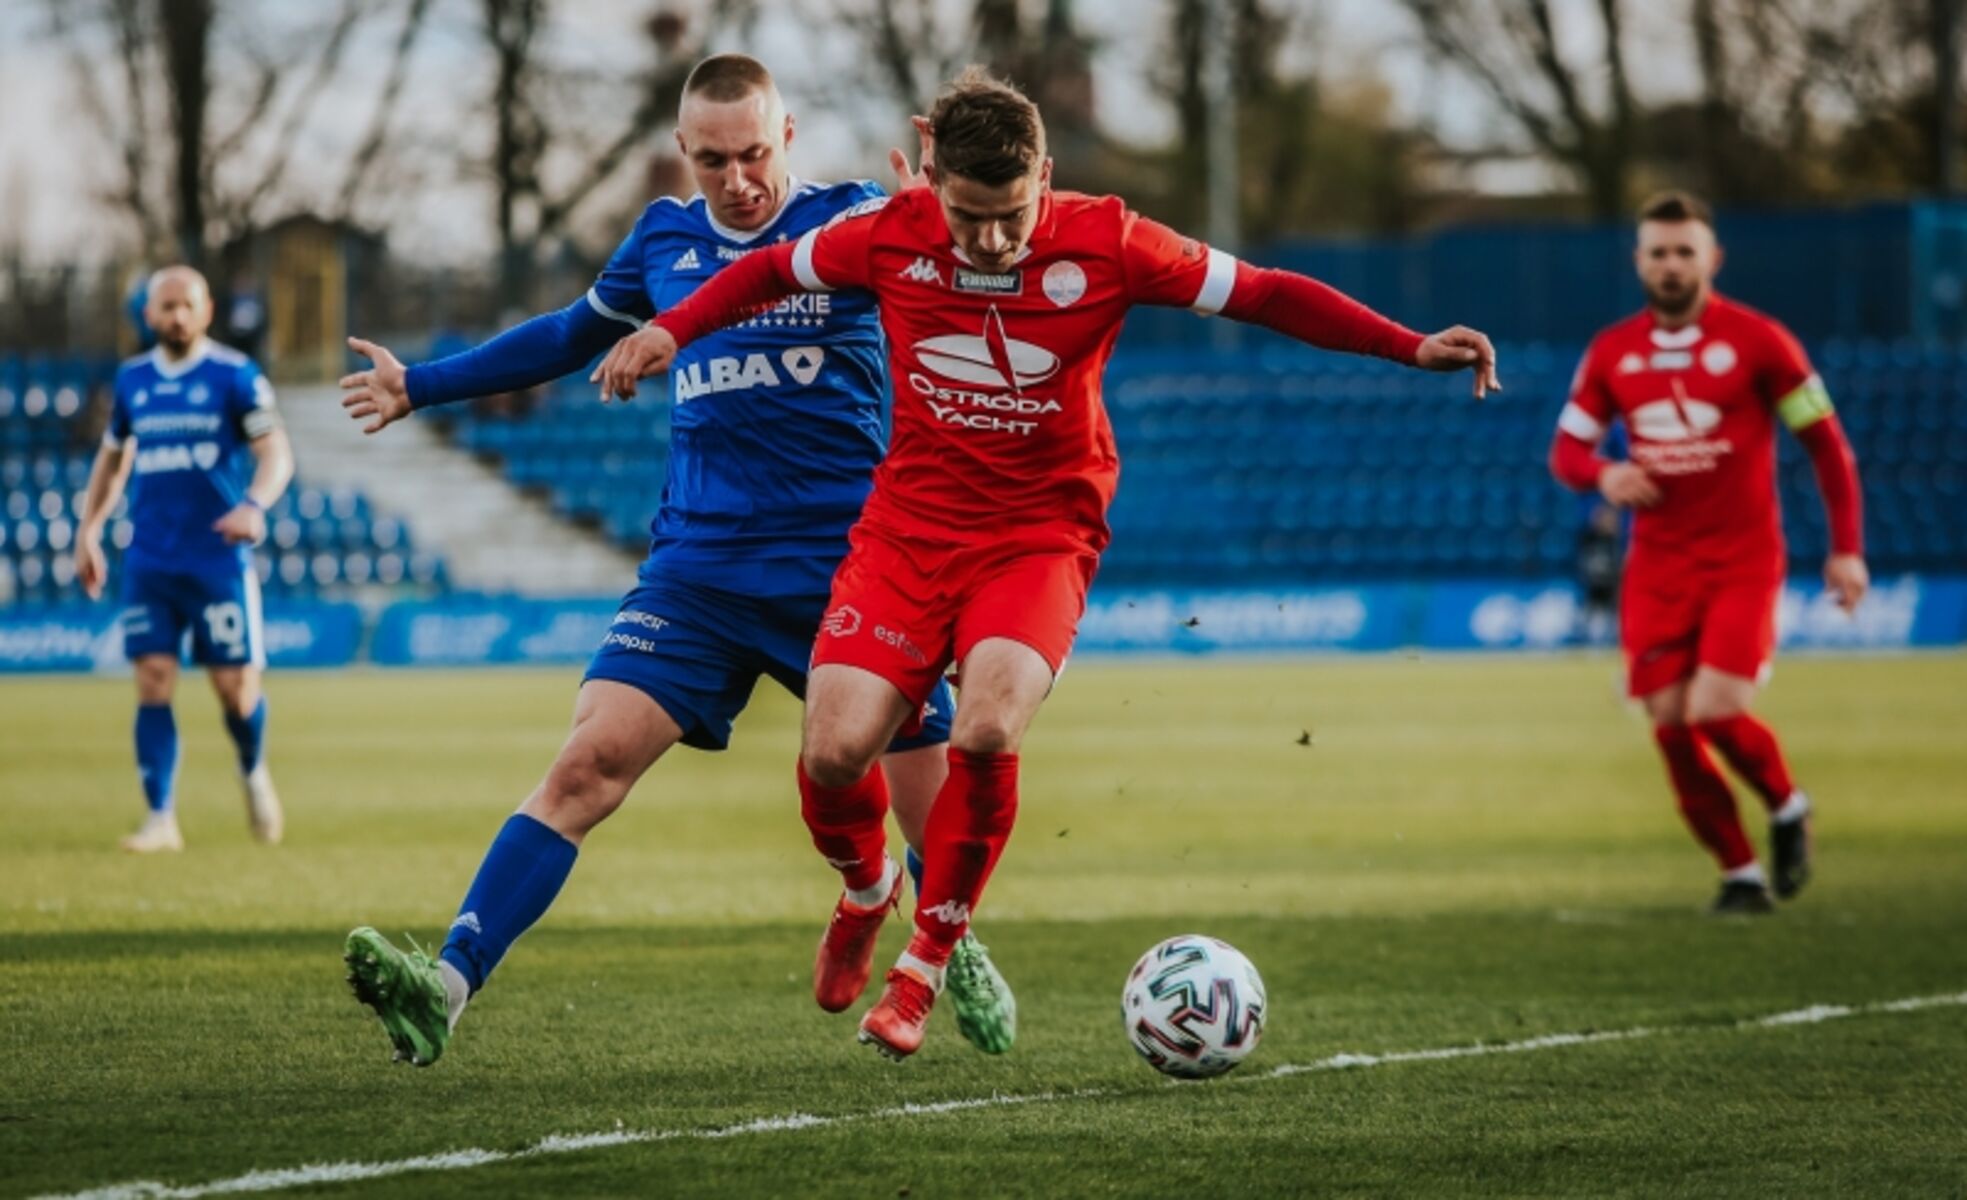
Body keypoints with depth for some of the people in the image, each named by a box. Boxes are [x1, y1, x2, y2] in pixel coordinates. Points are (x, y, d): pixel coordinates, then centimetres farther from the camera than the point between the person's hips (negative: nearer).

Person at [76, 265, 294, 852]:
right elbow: (112, 458, 23)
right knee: (154, 685, -6)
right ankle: (161, 818, -3)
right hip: (149, 562, 3)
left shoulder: (235, 376, -3)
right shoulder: (132, 379, 10)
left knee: (236, 688, -1)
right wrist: (88, 530, 17)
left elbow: (275, 451, -11)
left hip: (218, 558, -3)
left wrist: (255, 504, -29)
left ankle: (254, 775, 30)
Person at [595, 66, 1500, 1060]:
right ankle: (866, 891, 24)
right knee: (832, 753, -14)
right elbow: (770, 271, 11)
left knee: (985, 734, -28)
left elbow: (1265, 295, -7)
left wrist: (1413, 348, -13)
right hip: (907, 528, 2)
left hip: (1040, 537, -2)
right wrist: (669, 330, -1)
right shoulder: (892, 236, -7)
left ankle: (923, 969, -5)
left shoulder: (1105, 243, -12)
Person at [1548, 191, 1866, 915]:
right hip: (1657, 566, 4)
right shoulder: (1612, 353, 5)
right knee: (1671, 725, -3)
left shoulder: (1756, 341, -5)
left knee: (1716, 711, -19)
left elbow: (1827, 443, 0)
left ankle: (1787, 808, 12)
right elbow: (1566, 448, 11)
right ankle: (1739, 874, 12)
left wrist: (1846, 549, -4)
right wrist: (1602, 476, -13)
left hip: (1742, 562, -4)